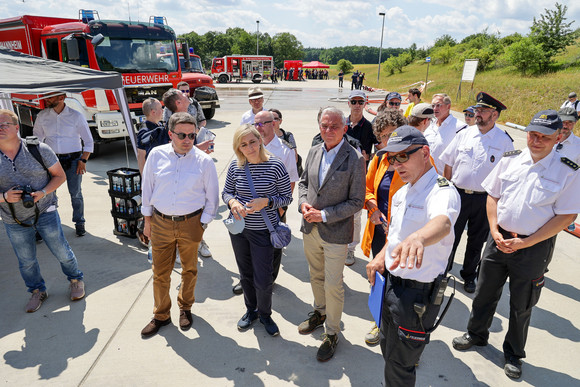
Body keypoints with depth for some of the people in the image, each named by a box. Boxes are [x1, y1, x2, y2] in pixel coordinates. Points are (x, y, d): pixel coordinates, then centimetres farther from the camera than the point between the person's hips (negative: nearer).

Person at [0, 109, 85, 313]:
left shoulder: (38, 149, -9)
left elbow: (60, 176, -3)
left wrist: (43, 192, -19)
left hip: (45, 212, -2)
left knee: (61, 251, 8)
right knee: (26, 261, 15)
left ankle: (76, 280, 33)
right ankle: (37, 291, 38)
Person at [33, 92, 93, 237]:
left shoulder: (76, 116, -4)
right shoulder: (42, 116, 4)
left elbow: (88, 141, 1)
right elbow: (37, 139, 13)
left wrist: (83, 160, -6)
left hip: (73, 160, -2)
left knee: (75, 193, 3)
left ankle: (79, 223, 20)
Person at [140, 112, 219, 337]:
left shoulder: (204, 161, -9)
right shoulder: (156, 155, -4)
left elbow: (212, 197, 0)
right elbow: (147, 188, 7)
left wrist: (202, 224, -2)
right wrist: (147, 220, 9)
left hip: (190, 223, -1)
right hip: (160, 222, 1)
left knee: (189, 269, 17)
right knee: (160, 273, 11)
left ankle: (185, 308, 41)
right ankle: (161, 315, 33)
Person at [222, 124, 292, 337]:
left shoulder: (275, 165, -14)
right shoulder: (235, 166, -5)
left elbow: (287, 198, -8)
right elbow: (226, 192, 7)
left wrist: (266, 201, -24)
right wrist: (232, 202, -15)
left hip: (263, 231, -3)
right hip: (238, 228, 4)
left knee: (262, 279, 4)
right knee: (246, 274, 20)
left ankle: (265, 314, 33)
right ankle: (251, 310, 44)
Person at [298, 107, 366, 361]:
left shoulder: (354, 159, -16)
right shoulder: (314, 152, 2)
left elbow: (357, 202, -15)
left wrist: (324, 215, -19)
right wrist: (303, 203, -6)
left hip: (335, 233, -5)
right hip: (310, 229, 6)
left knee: (333, 285, 7)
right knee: (316, 276, 23)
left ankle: (332, 333, 29)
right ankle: (320, 313, 49)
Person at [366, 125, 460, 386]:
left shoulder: (443, 192, -22)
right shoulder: (402, 192, 7)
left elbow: (442, 223, -46)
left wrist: (417, 238, -67)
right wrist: (381, 257, 3)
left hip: (418, 293, -8)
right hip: (391, 282, 8)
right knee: (387, 348, 27)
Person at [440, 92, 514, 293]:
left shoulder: (504, 141, -4)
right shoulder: (463, 134, 0)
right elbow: (448, 165, 5)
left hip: (485, 199, -1)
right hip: (458, 194, 1)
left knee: (476, 241, 14)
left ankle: (469, 276, 34)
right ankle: (443, 270, 31)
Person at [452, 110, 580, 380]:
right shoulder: (509, 160, -2)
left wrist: (525, 242, -15)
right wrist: (495, 231, -6)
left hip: (534, 246, -2)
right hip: (499, 239, 3)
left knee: (521, 304, 14)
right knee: (485, 292, 16)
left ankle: (514, 354, 37)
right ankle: (476, 334, 41)